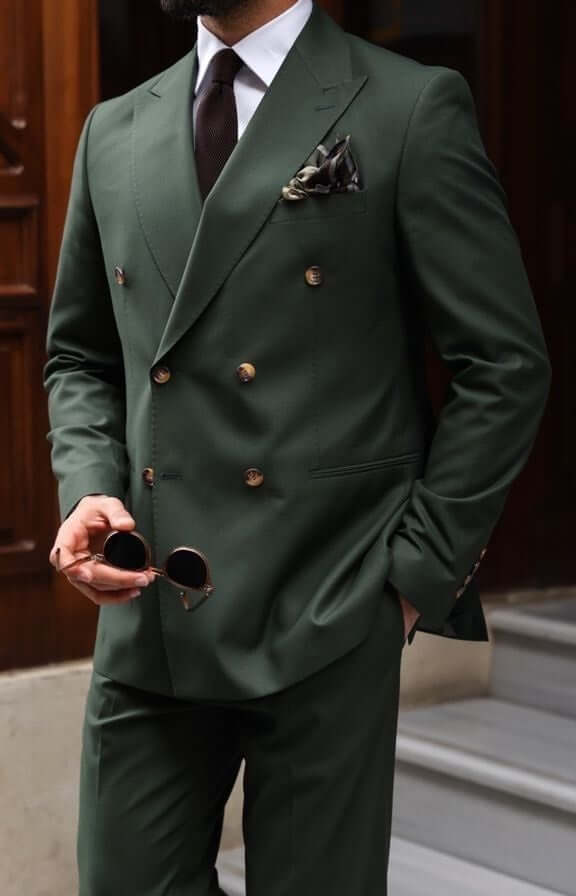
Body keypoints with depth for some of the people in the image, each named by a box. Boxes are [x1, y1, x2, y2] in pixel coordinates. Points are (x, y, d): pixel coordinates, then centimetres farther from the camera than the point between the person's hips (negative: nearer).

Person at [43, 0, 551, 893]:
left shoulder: (414, 109, -4)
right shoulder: (114, 132, 12)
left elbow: (505, 364, -4)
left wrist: (420, 569, -7)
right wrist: (88, 488, 1)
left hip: (324, 617, -4)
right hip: (149, 613, 4)